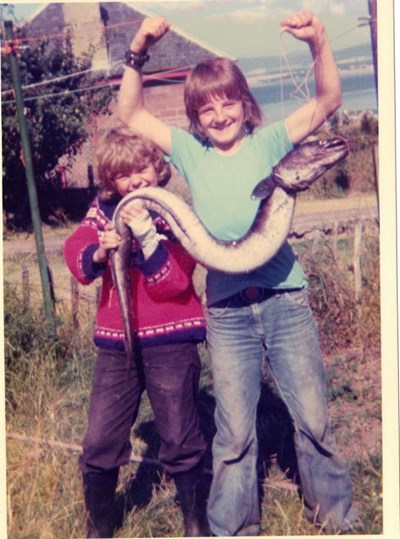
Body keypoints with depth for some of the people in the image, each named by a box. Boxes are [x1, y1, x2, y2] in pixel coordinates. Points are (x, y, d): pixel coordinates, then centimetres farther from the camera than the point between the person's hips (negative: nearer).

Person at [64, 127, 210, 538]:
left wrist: (147, 236, -26)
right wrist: (99, 252, -33)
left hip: (170, 342, -3)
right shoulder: (103, 213, 6)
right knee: (99, 442, 5)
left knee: (180, 441, 5)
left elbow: (173, 284, -14)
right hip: (116, 343, 3)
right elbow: (76, 255, -11)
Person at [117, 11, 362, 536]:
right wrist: (138, 52, -8)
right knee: (234, 432, 10)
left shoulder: (268, 142, 1)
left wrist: (318, 43, -25)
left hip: (285, 301, -1)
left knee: (314, 418, 10)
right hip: (226, 313, 1)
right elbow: (130, 116, 5)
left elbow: (328, 101, -8)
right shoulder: (192, 152, 5)